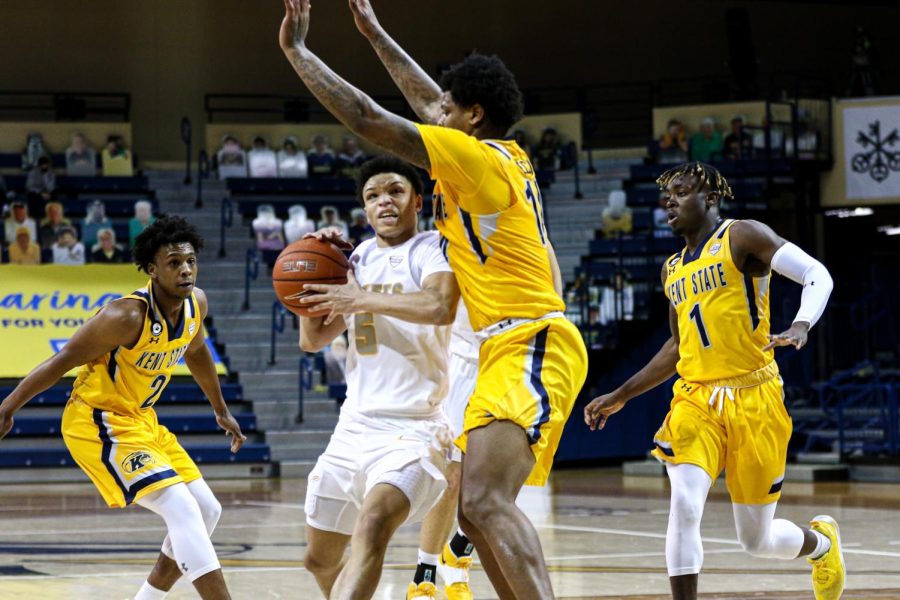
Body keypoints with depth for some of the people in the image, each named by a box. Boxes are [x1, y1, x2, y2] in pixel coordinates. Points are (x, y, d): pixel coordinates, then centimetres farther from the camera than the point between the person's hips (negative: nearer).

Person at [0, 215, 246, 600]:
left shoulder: (196, 303, -4)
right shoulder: (128, 316, -27)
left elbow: (196, 351, 19)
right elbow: (62, 362, -19)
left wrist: (221, 411, 28)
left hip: (141, 420, 9)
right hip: (96, 423, -9)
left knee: (207, 511, 10)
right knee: (182, 509, -22)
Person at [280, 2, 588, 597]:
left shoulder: (477, 157, -9)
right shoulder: (509, 157, 17)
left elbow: (367, 119, -10)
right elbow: (430, 101, 34)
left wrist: (297, 50, 0)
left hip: (531, 347, -10)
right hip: (511, 351, 10)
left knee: (486, 499, -25)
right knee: (475, 509, 11)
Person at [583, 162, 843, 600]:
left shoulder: (741, 237, -4)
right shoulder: (673, 270, 16)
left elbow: (817, 275, -13)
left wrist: (801, 326, -33)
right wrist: (620, 396, 24)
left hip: (753, 400, -4)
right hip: (695, 400, 4)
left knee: (757, 540, 5)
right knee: (684, 506, -23)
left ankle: (822, 542, 40)